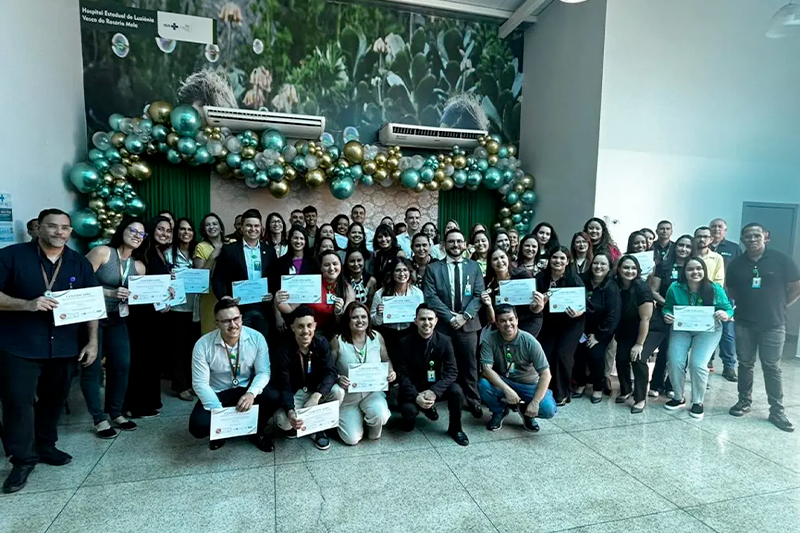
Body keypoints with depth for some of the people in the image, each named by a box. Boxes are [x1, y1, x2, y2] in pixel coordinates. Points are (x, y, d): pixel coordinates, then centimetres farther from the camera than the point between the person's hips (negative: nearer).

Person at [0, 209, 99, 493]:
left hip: (63, 346, 3)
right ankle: (23, 459, 16)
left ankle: (45, 446, 32)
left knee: (54, 399, 14)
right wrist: (27, 304, -25)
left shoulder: (80, 263, 4)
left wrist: (92, 341, 1)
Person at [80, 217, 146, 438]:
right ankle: (98, 419, 13)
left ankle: (116, 413, 22)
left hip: (117, 320, 6)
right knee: (92, 368, 1)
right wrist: (111, 293, -25)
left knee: (122, 365, 5)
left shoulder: (138, 266, 5)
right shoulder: (102, 252, -11)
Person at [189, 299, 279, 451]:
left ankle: (257, 432, 4)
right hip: (217, 393, 0)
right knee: (198, 427, -25)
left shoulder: (256, 338, -16)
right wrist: (219, 411, -28)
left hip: (247, 388, 0)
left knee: (273, 397, -29)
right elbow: (200, 383, -16)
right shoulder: (203, 345, -18)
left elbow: (263, 372, -14)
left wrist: (251, 393, -35)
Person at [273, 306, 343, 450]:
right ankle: (294, 423, 10)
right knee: (282, 420, -30)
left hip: (317, 390, 2)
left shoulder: (321, 342, -15)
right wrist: (290, 411, -42)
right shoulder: (284, 351, -21)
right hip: (295, 393, -2)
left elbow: (330, 372, -21)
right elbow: (284, 387, -22)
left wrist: (316, 395, -40)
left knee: (338, 392, -27)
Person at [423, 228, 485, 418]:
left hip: (468, 324, 1)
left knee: (469, 365, 9)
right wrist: (450, 317, -14)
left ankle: (473, 401, 24)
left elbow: (479, 295, 1)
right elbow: (430, 296, -6)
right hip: (442, 324, -1)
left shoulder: (474, 267, 8)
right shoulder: (433, 268, 2)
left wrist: (464, 316, -11)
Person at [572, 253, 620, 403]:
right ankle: (580, 383, 13)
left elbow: (613, 315, -16)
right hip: (582, 327, 3)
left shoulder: (612, 288, -13)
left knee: (595, 354, -18)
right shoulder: (582, 280, -6)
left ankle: (598, 388, 7)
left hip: (602, 330, -2)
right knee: (576, 352, -13)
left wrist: (598, 336, -16)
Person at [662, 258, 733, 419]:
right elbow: (667, 308, 2)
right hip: (681, 329, 2)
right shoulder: (675, 288, -11)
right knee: (675, 362, -12)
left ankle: (698, 402, 10)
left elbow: (729, 310, -4)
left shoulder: (715, 290, -13)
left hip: (708, 330, -1)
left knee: (698, 364, -16)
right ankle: (679, 398, 15)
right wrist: (667, 315, -20)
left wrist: (725, 315, -27)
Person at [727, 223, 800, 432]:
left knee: (772, 368, 3)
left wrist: (779, 306, 1)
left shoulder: (780, 260, -4)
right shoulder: (736, 264, 2)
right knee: (745, 364, 10)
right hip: (744, 324, 2)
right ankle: (744, 401, 24)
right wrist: (747, 304, 4)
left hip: (773, 325, -2)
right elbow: (731, 291, 13)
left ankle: (777, 411, 12)